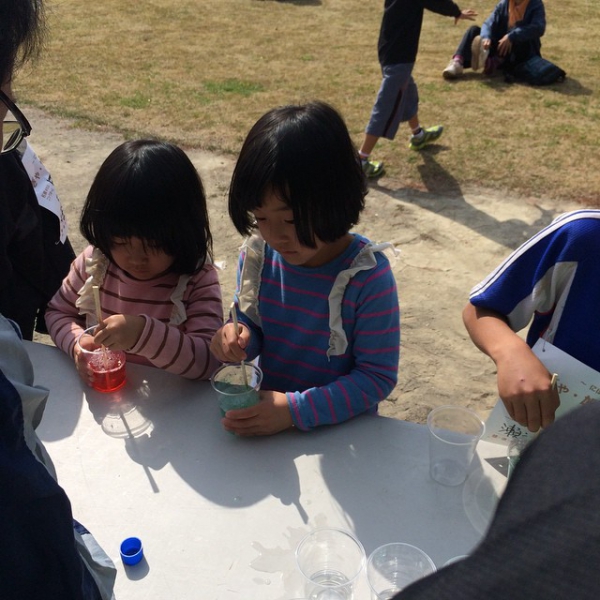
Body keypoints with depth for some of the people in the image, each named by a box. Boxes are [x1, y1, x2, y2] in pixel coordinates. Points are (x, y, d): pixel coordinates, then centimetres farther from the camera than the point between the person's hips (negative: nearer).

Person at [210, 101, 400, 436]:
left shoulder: (368, 276, -19)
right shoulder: (257, 254, -6)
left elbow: (378, 377, -14)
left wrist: (296, 410, -22)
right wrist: (239, 339, -14)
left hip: (339, 428, -3)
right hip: (264, 409, 3)